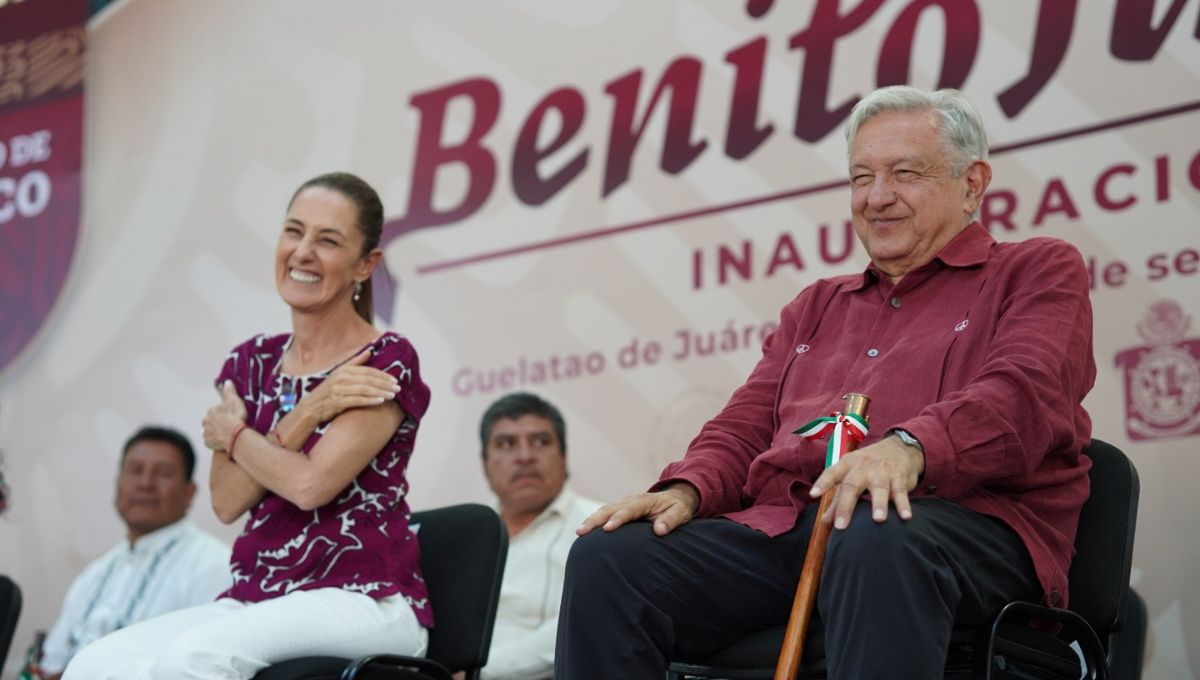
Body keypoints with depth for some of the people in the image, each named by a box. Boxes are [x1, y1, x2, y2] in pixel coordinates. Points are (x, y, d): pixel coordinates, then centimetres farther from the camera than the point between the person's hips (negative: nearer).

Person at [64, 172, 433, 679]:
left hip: (361, 599, -6)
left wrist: (232, 435, 3)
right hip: (256, 597, 6)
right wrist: (307, 412, -8)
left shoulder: (386, 362, -3)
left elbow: (310, 483, -14)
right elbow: (227, 501, 2)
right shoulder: (251, 362, 14)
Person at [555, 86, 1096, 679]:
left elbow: (1024, 392, -7)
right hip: (780, 527, 5)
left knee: (876, 542, -43)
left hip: (956, 518, -5)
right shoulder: (817, 307, 33)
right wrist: (687, 490, 2)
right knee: (605, 556, -20)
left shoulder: (1038, 271, 14)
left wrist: (910, 447, -27)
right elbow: (744, 426, 27)